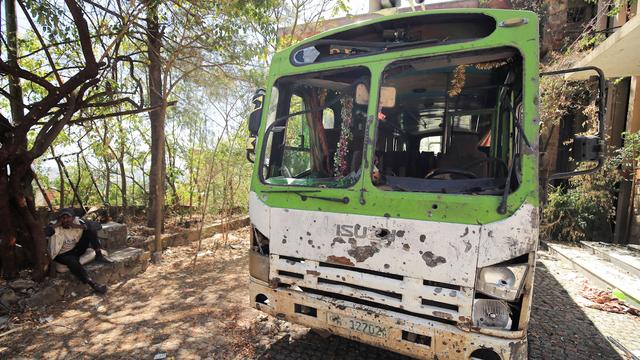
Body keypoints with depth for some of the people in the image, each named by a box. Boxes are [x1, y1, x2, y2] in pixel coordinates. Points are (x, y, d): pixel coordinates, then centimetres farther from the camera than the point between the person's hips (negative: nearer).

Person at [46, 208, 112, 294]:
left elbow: (97, 225, -23)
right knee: (72, 261, -39)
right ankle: (92, 283, -43)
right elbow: (43, 232, -42)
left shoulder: (77, 221, -12)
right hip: (63, 254, -4)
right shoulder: (56, 228, -18)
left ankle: (99, 255, -17)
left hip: (77, 249, 4)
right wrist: (57, 224, -28)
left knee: (90, 229, -15)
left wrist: (78, 226, -29)